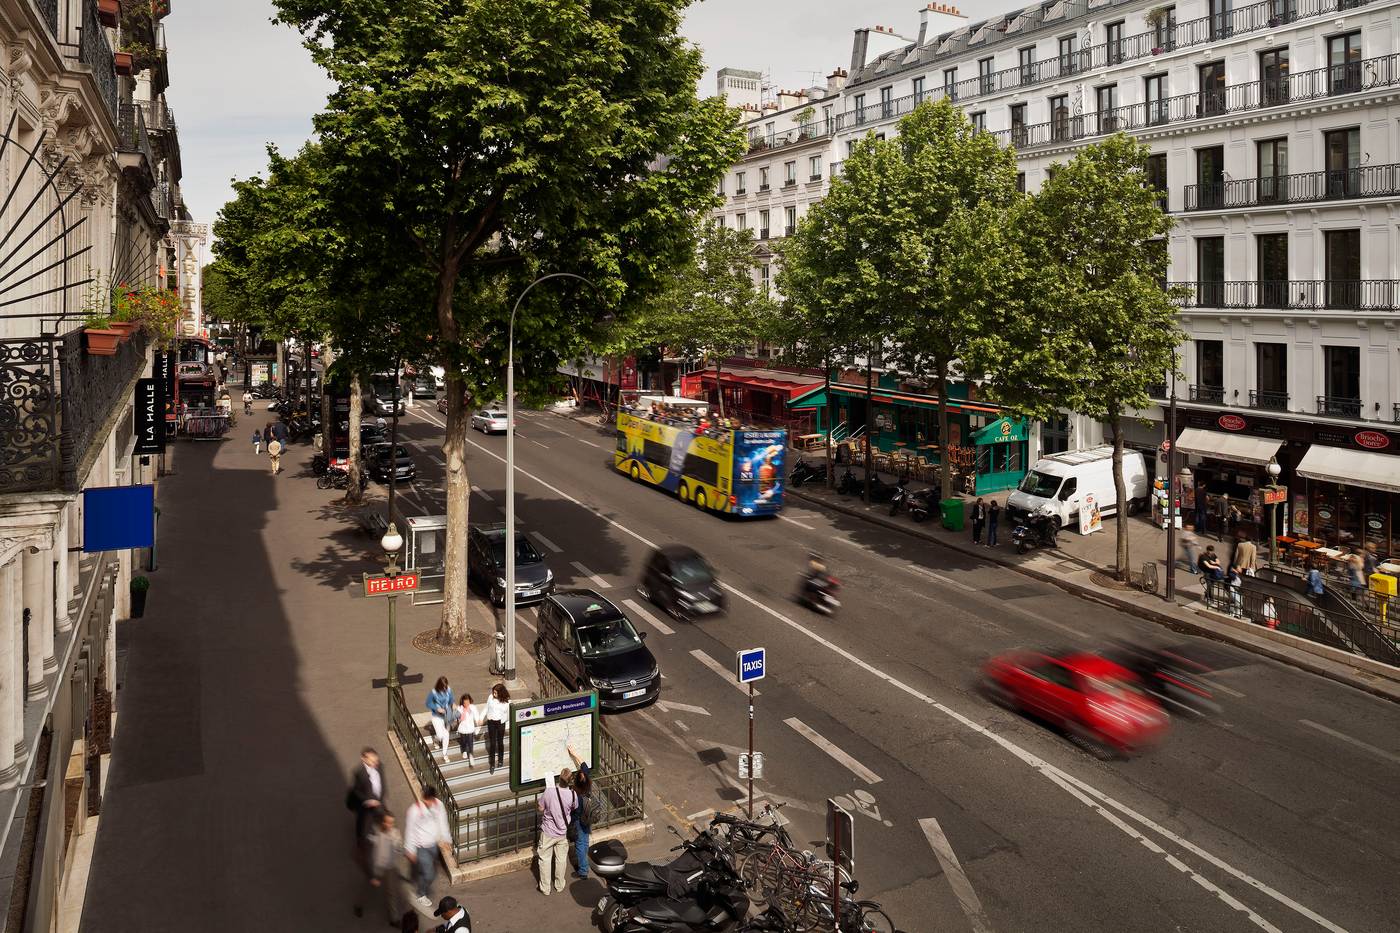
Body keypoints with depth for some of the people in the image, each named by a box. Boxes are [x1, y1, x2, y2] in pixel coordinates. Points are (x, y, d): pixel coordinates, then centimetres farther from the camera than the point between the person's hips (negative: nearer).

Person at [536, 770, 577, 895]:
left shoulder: (549, 792, -27)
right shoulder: (573, 794, -20)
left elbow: (540, 808, -13)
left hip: (548, 833, -2)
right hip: (563, 832, 2)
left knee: (545, 859, 15)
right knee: (561, 859, 20)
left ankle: (545, 888, 24)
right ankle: (559, 885, 35)